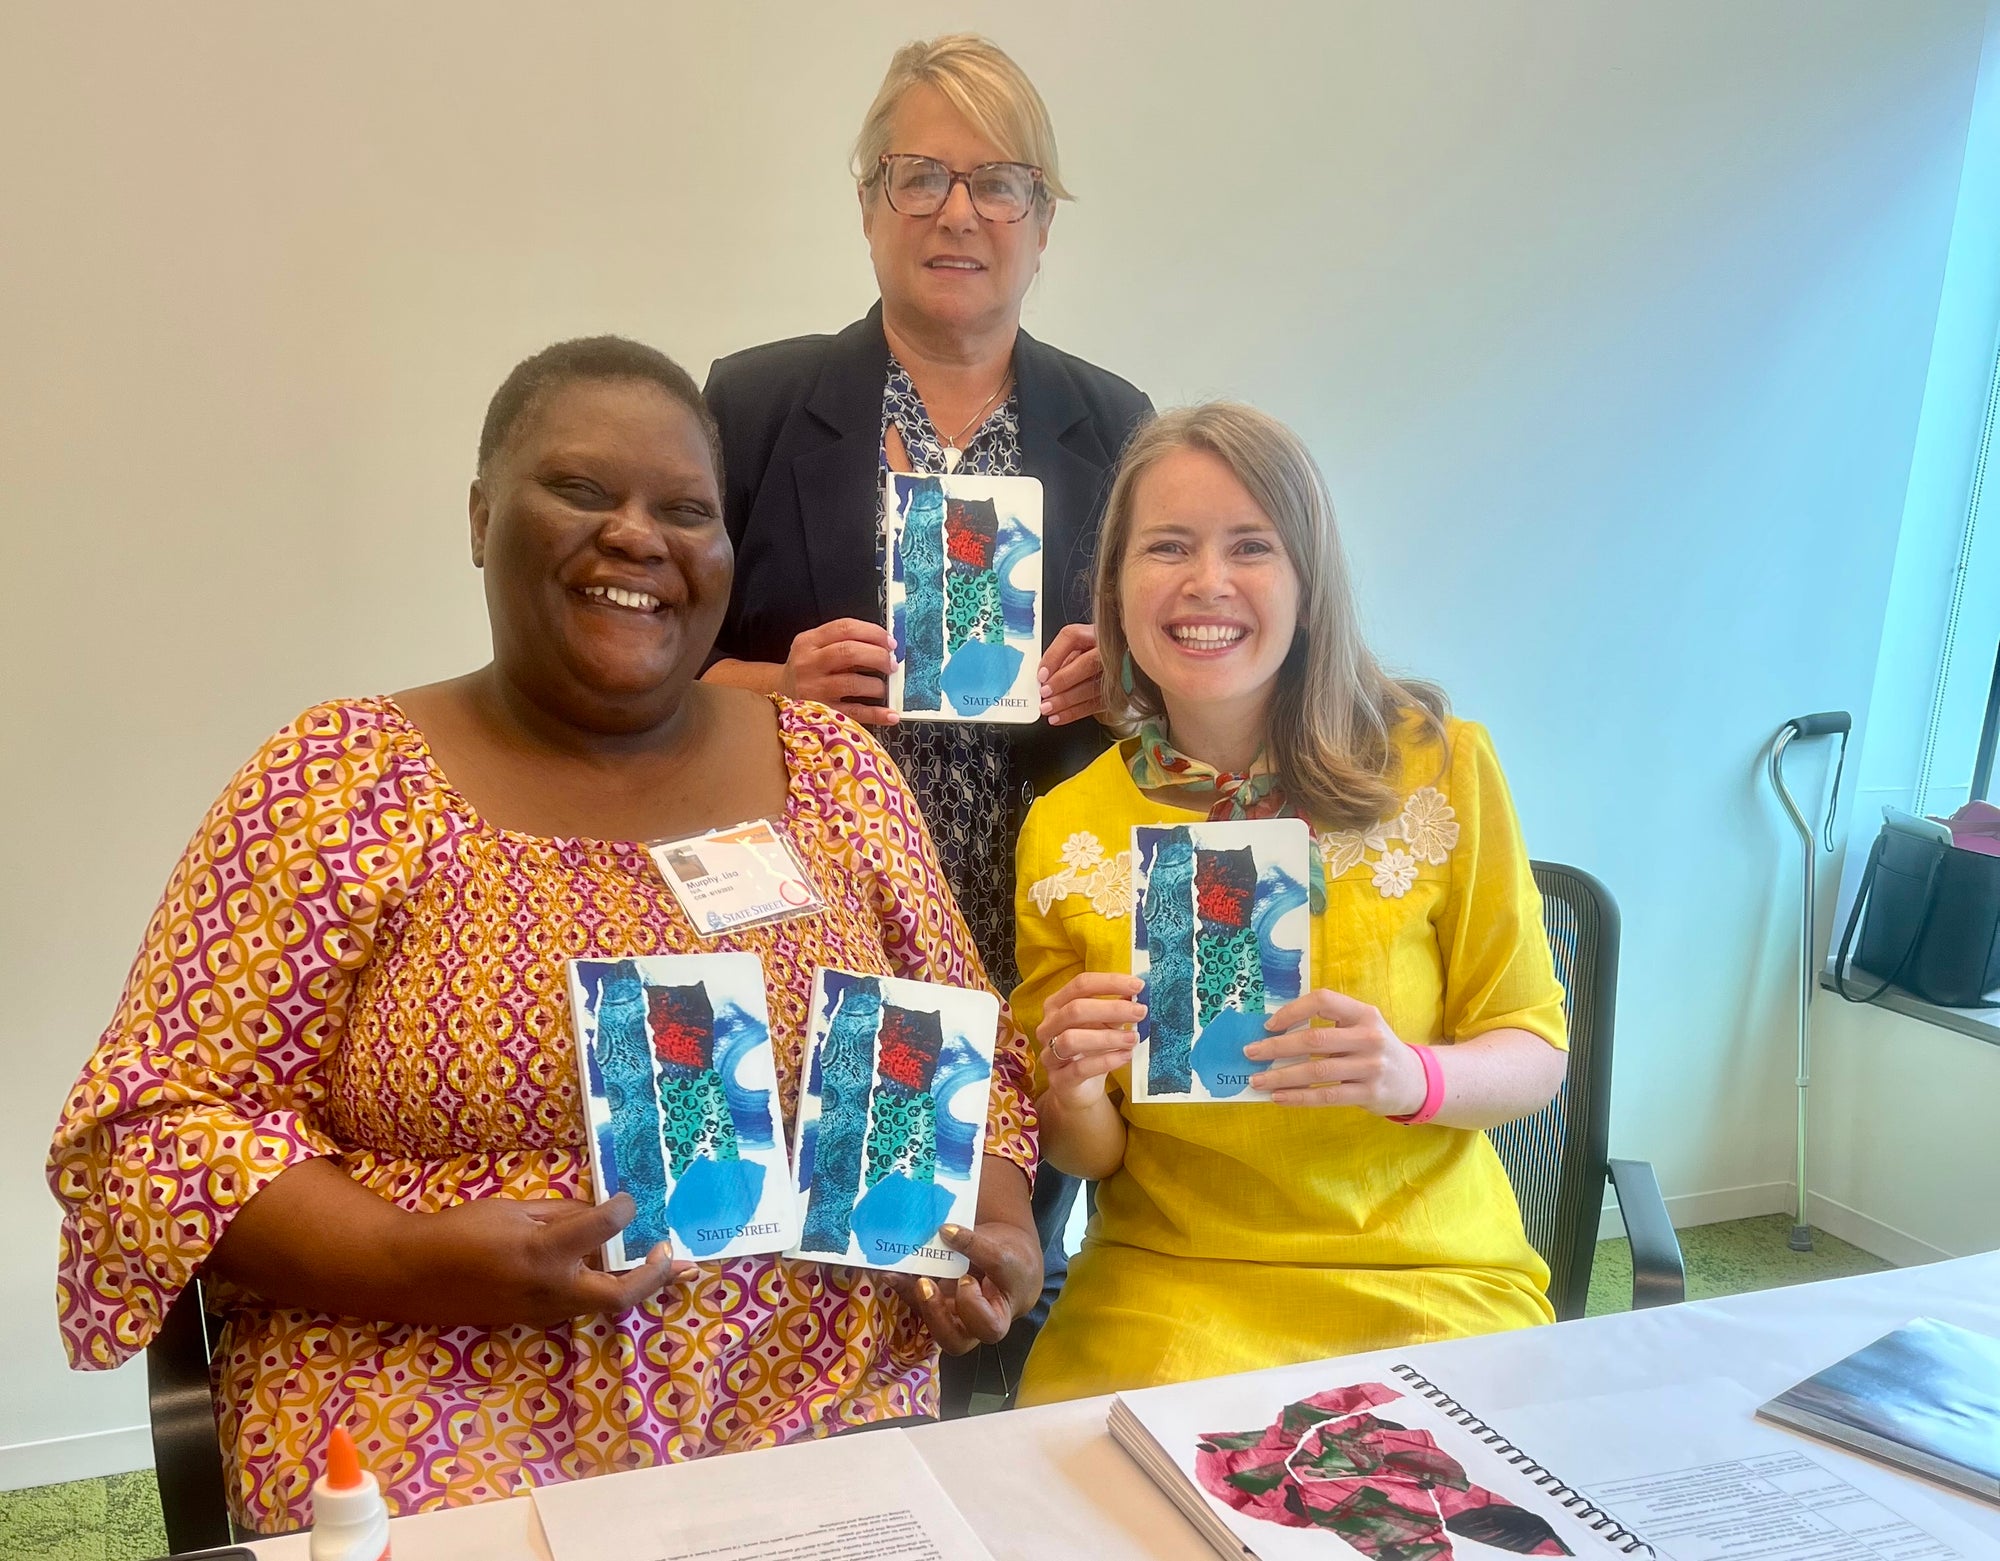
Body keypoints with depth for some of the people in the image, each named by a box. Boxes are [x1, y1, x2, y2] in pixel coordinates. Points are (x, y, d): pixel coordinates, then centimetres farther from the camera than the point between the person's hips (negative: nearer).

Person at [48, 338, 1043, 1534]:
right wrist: (422, 1263, -16)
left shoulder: (834, 772, 7)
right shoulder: (341, 784, -1)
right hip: (441, 1433, -3)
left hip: (821, 1418, 3)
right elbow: (151, 1129, -1)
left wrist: (995, 1216, -5)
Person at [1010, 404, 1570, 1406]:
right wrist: (1074, 1096, -16)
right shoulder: (1066, 833, -1)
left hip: (1434, 1284, 0)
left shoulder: (1439, 767, -4)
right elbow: (1085, 1158, 7)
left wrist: (1411, 1078, -19)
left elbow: (1534, 1053, 2)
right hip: (1164, 1292, 1)